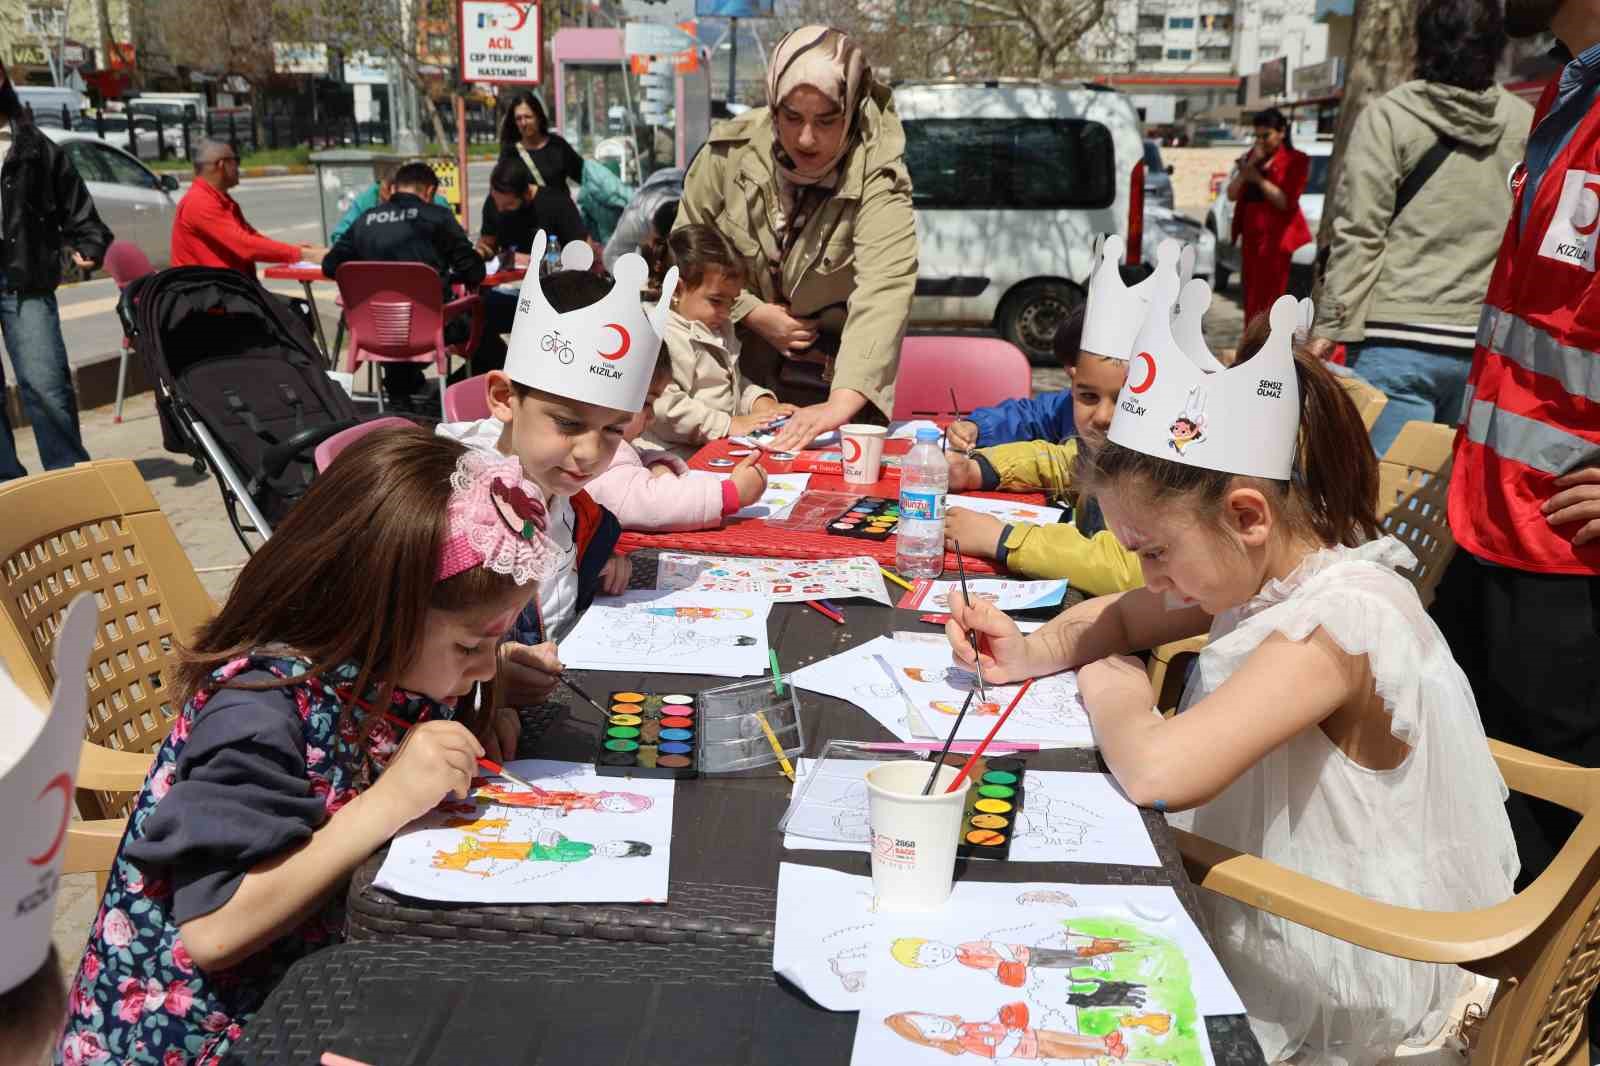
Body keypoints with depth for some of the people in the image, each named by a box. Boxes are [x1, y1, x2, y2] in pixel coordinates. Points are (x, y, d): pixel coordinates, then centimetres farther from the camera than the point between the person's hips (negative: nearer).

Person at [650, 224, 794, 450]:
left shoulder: (721, 329, 19)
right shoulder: (661, 336, -14)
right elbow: (664, 405, -24)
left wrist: (759, 401, 10)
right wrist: (727, 424, -21)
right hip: (686, 454, -9)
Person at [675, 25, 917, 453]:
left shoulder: (876, 174, -23)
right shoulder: (730, 151, -14)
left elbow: (884, 291, -37)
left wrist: (842, 403, -51)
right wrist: (753, 314, -14)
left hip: (833, 383, -2)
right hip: (735, 374, 2)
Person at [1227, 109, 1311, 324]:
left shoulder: (1295, 160, -3)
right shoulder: (1251, 157, 15)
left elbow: (1286, 201, -12)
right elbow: (1232, 195, 7)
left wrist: (1258, 178, -12)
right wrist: (1248, 168, -7)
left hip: (1278, 238, -6)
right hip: (1251, 236, 6)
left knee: (1269, 300, -10)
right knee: (1251, 298, 6)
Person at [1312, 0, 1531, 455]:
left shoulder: (1389, 116, -3)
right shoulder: (1527, 124, 7)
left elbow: (1358, 234, -7)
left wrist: (1332, 327, -4)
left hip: (1399, 339, -4)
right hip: (1489, 345, 4)